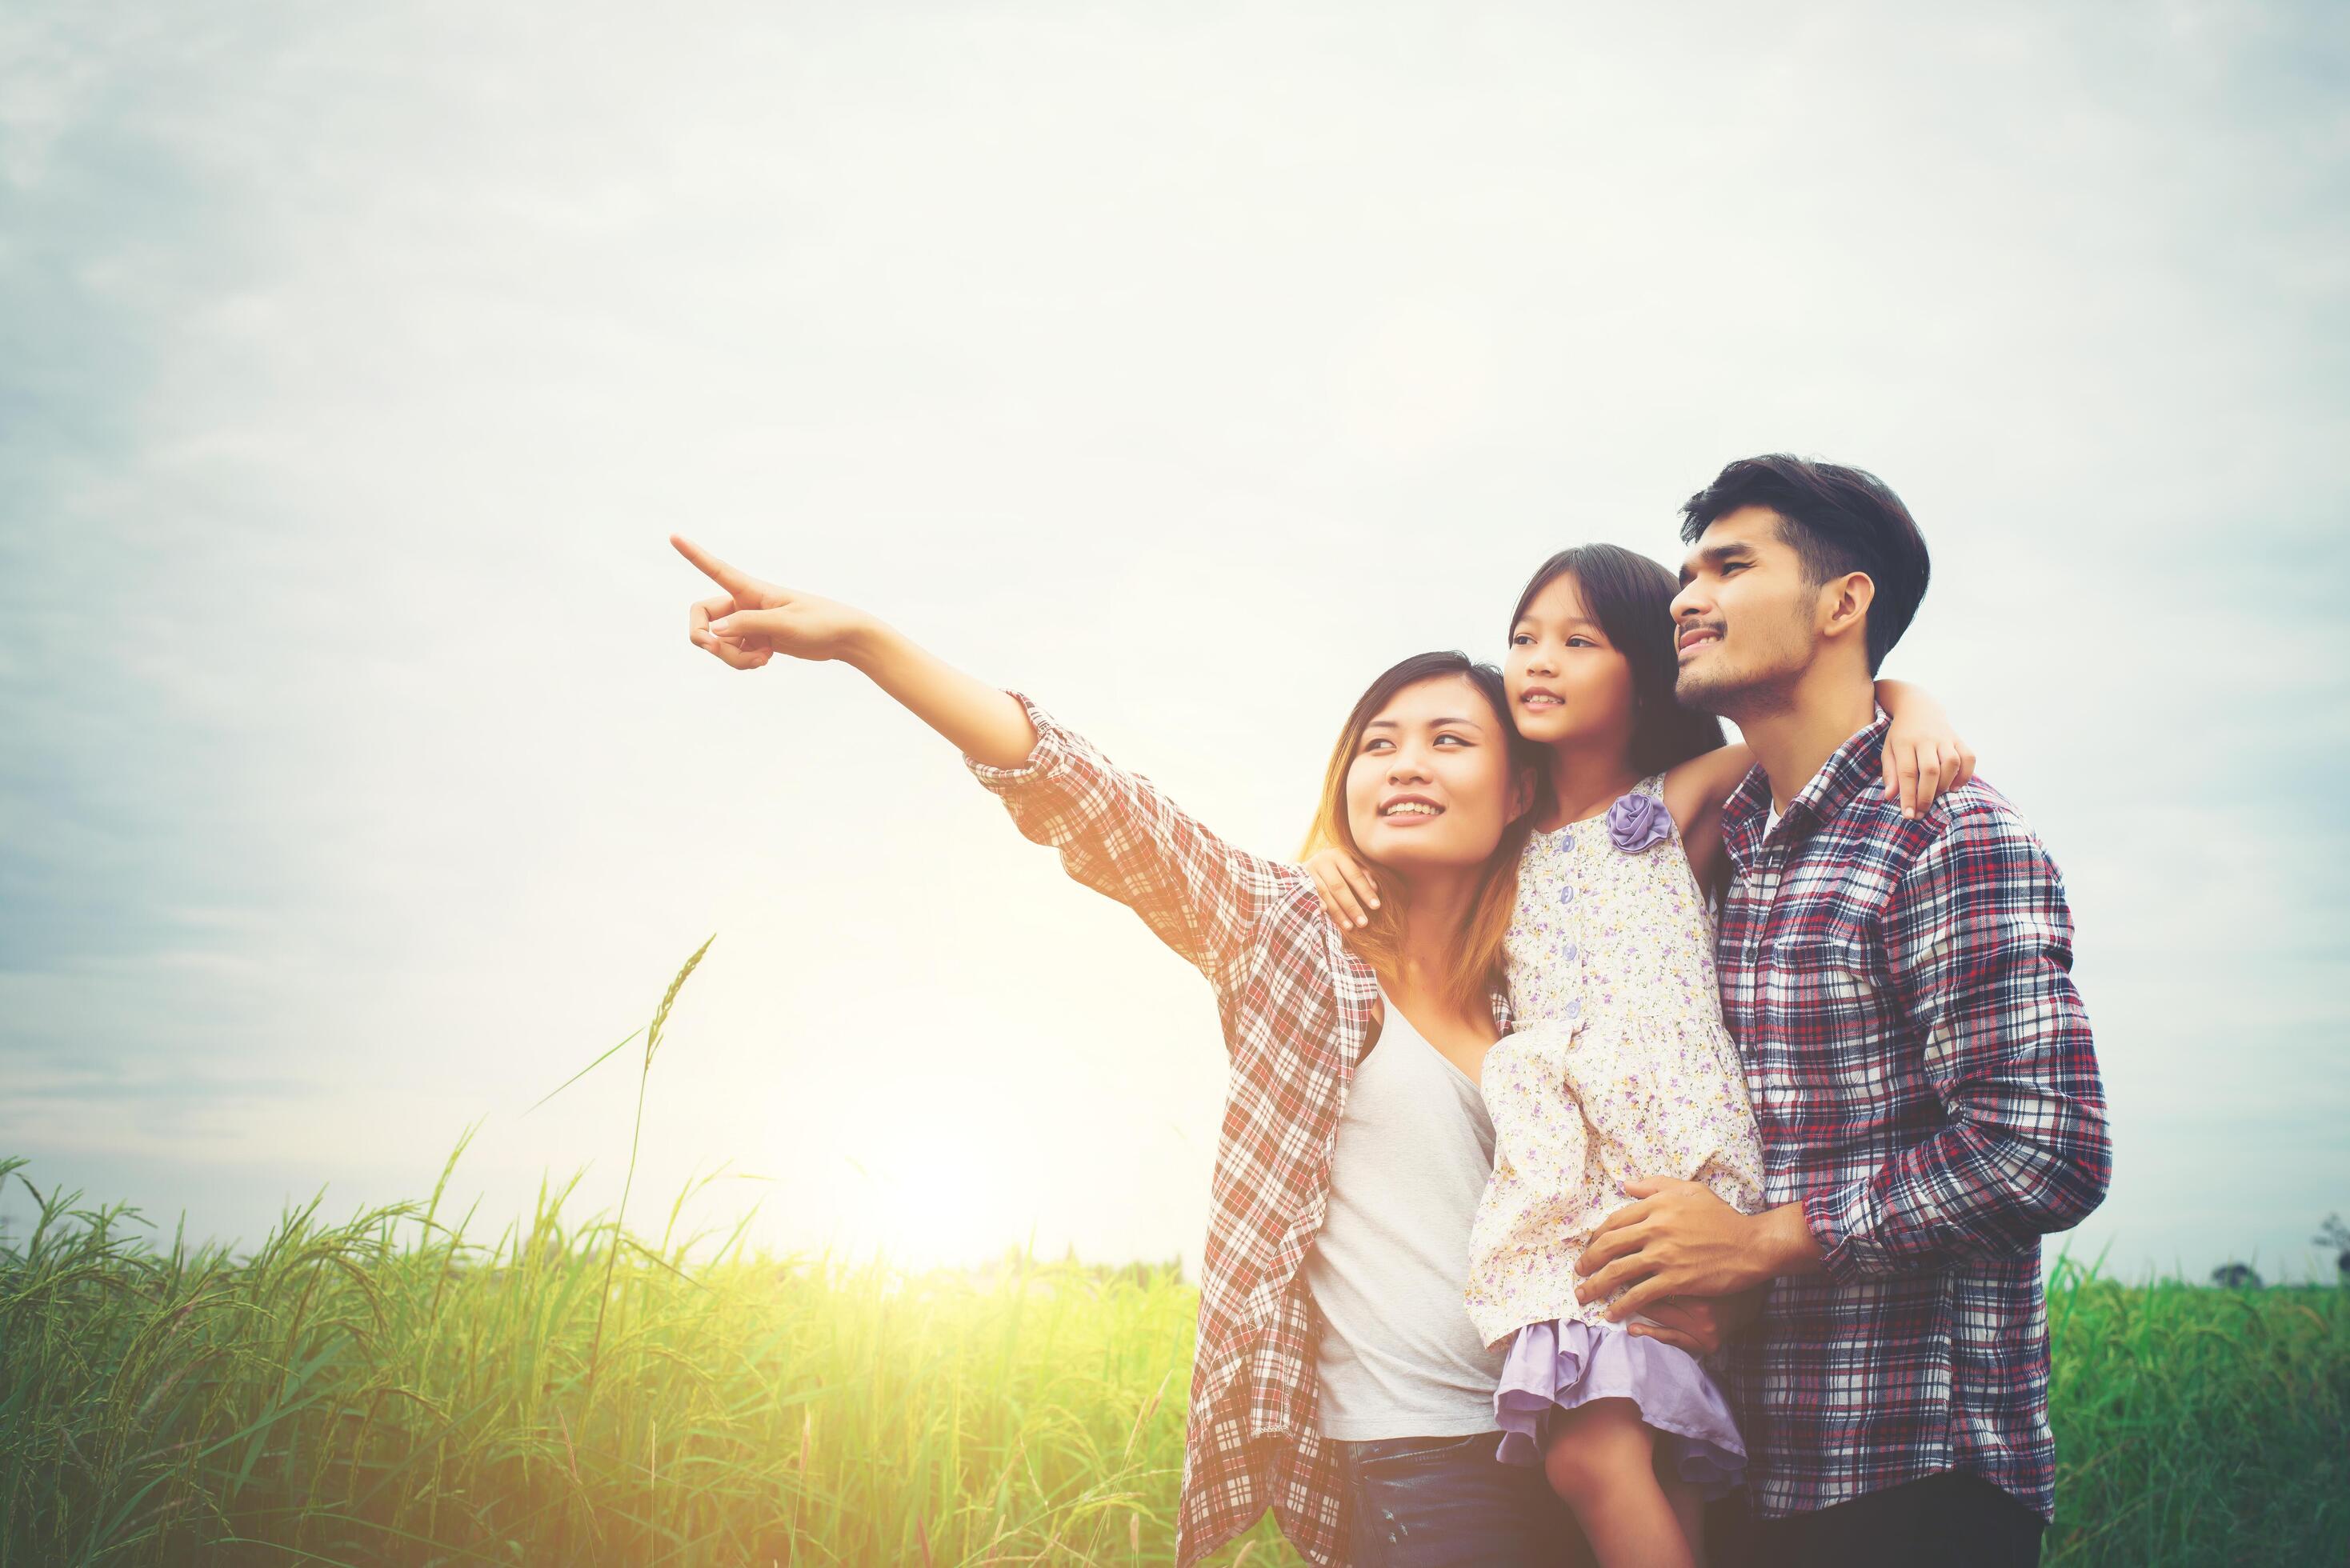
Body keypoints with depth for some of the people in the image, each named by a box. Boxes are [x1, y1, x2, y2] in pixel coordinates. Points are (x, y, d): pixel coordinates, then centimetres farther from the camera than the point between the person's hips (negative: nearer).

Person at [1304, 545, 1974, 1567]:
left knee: (1595, 1451, -22)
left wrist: (1914, 710, -12)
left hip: (1674, 1169, -4)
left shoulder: (1683, 802, 7)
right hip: (1557, 1183, 4)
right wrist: (1329, 855, 14)